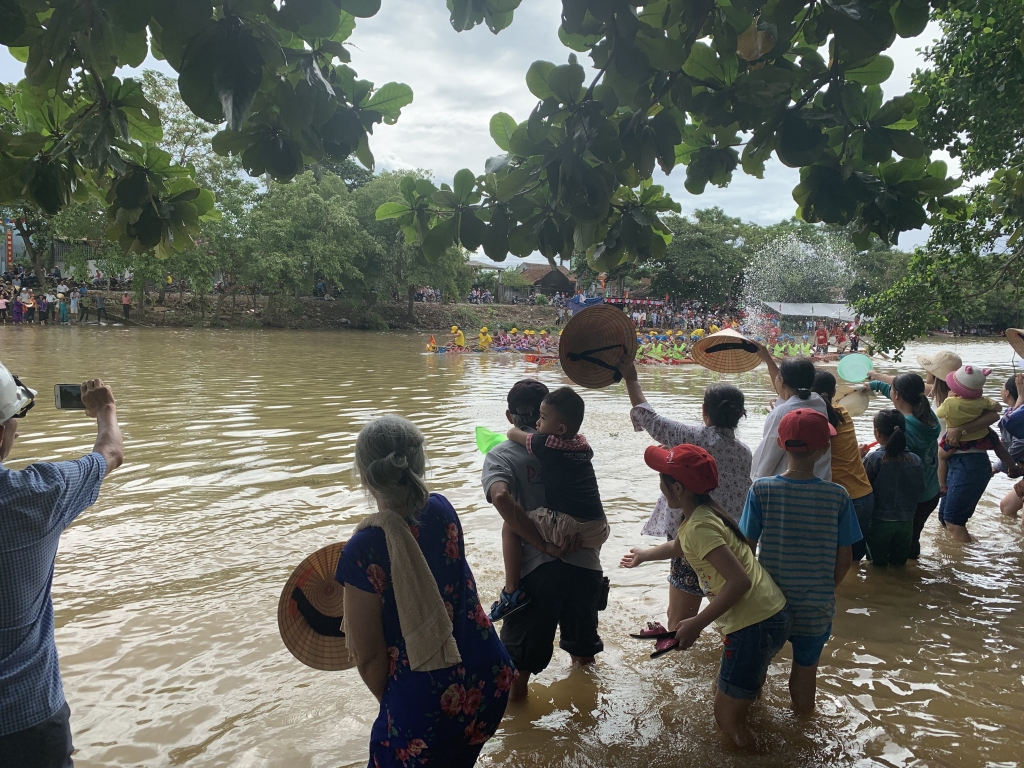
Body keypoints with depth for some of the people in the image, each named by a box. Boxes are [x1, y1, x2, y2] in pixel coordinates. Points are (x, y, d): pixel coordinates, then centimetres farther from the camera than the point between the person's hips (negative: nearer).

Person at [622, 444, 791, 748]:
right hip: (775, 614, 10)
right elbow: (677, 546, 32)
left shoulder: (699, 526, -20)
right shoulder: (704, 512, 10)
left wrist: (697, 623, -21)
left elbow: (739, 581, -28)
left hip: (756, 626, -10)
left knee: (727, 717, 2)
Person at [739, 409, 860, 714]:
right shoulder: (838, 496, -14)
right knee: (806, 667, 22)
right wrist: (827, 588, 13)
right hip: (816, 607, 0)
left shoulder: (761, 490, -17)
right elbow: (844, 558, -6)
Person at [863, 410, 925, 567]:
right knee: (899, 564, 20)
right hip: (906, 522, 4)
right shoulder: (916, 460, -3)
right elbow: (920, 489, 5)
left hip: (880, 521, -4)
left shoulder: (874, 458, -16)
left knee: (878, 565, 11)